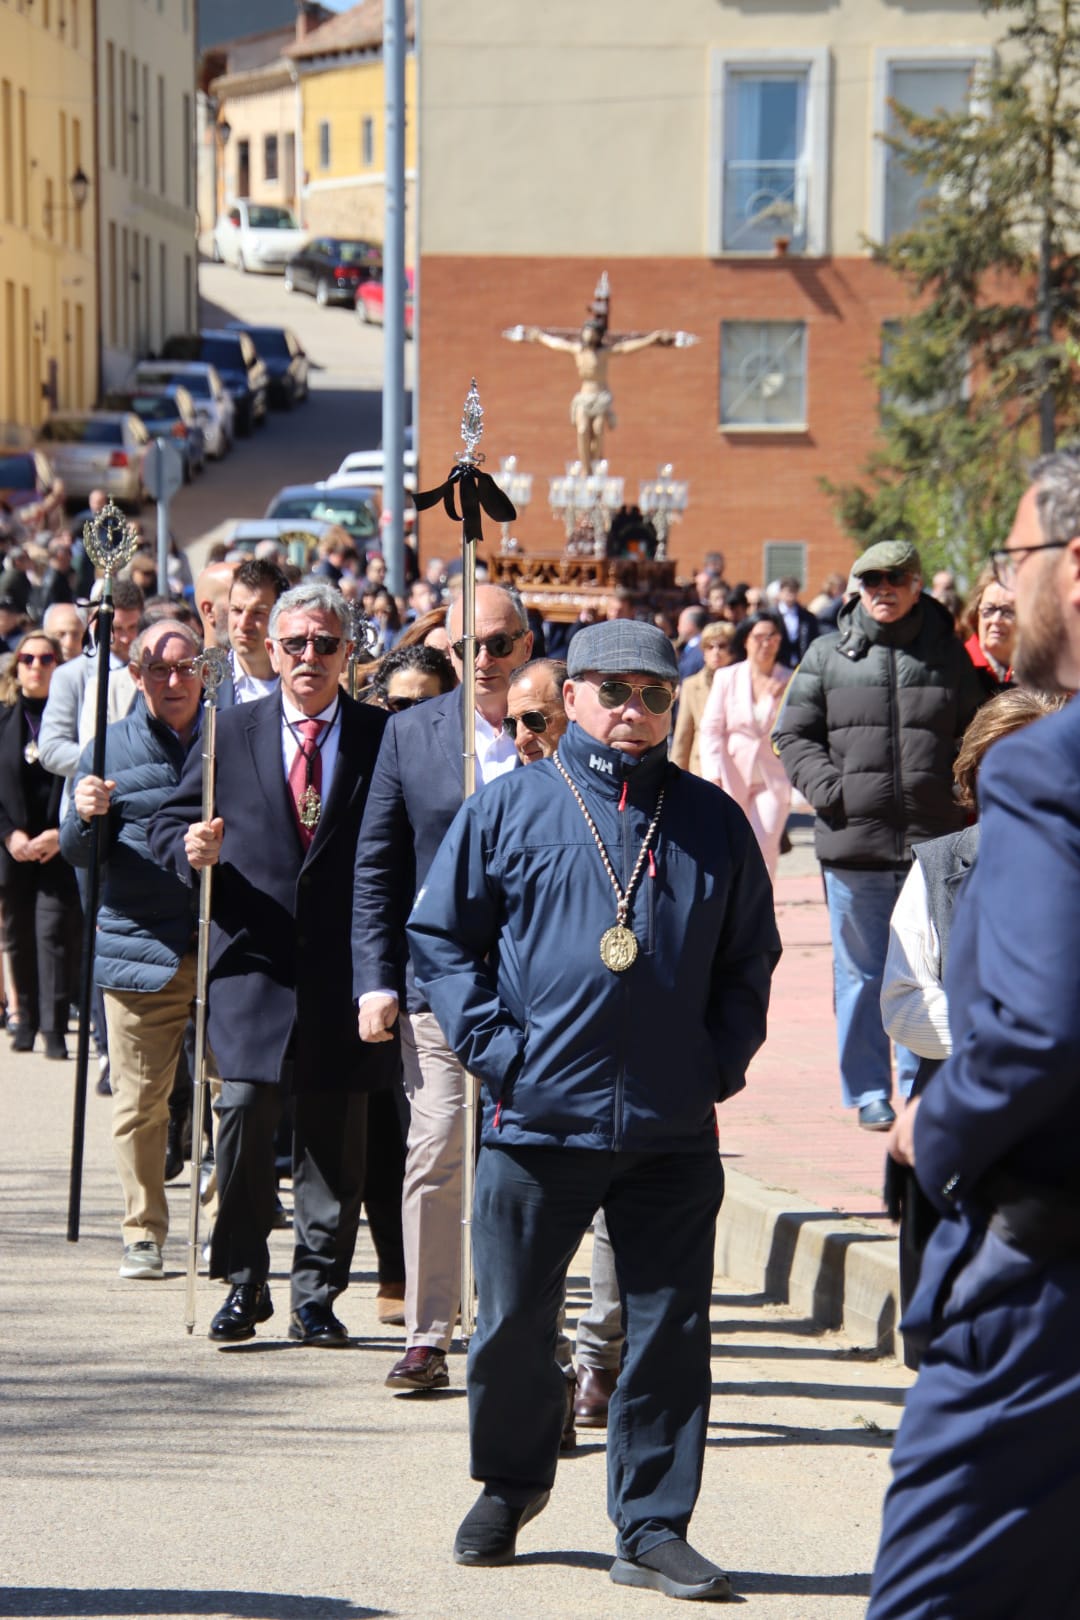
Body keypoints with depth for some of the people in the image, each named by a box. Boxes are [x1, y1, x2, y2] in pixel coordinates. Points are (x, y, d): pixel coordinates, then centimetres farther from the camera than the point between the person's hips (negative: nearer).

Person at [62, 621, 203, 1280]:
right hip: (140, 947, 0)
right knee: (140, 1102, 1)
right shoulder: (110, 748, 7)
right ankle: (143, 1233, 11)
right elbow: (79, 853, 2)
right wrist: (86, 816, -18)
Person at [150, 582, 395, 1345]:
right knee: (244, 1113, -8)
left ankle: (318, 1291, 14)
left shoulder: (383, 737, 5)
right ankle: (245, 1282, 6)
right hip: (255, 962, 0)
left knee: (335, 1136, 4)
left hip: (346, 968, 0)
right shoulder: (232, 732, 9)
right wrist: (190, 847, -10)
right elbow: (170, 821, 12)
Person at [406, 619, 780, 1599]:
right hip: (537, 1117, -1)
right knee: (514, 1323, 9)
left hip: (674, 1129, 1)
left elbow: (751, 956, 15)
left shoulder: (712, 823, 8)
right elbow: (441, 935, 6)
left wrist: (722, 1060, 3)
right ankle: (509, 1485, 32)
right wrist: (494, 1046, -4)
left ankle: (654, 1528, 11)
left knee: (670, 1332, 2)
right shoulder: (508, 811, 2)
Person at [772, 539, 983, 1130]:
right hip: (854, 839, 0)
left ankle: (920, 1087, 13)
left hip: (932, 839, 0)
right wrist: (829, 789, -6)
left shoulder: (948, 654, 8)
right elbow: (793, 734, 8)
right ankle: (869, 1092, 15)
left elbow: (975, 732, 14)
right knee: (860, 971, 6)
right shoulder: (827, 655, 6)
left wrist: (958, 791, 0)